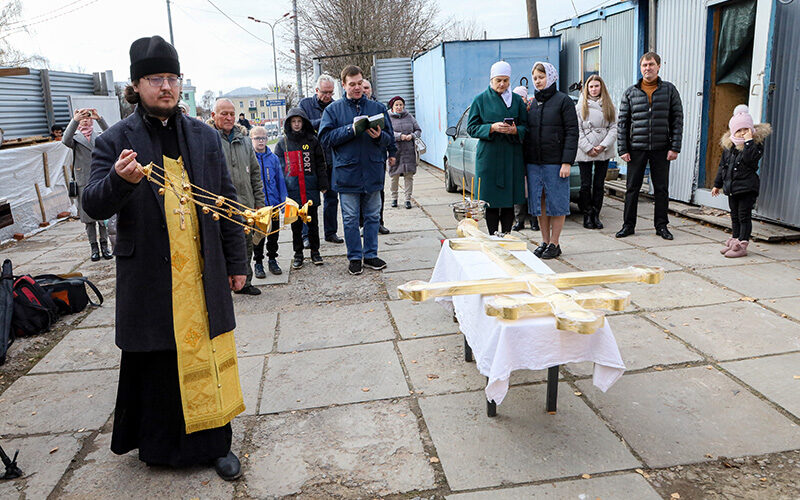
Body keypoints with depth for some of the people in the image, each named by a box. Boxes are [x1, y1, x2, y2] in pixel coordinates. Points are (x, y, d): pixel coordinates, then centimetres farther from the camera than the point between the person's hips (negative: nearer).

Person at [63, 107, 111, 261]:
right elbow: (65, 140, -13)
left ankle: (104, 246, 10)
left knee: (103, 216, 1)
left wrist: (99, 119, -21)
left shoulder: (99, 138, 13)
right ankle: (94, 248, 9)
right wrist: (75, 120, -24)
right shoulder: (76, 138, 10)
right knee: (89, 219, 2)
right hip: (84, 183, 0)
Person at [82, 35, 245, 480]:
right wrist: (119, 180, -30)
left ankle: (215, 442, 24)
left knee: (209, 355, 7)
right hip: (150, 280, -2)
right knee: (157, 360, 8)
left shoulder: (205, 137, 8)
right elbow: (94, 206, -8)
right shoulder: (116, 141, 0)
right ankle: (159, 443, 30)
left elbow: (227, 203, 11)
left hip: (204, 276, 2)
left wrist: (236, 262, 9)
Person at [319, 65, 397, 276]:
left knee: (373, 216, 10)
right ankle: (355, 257, 15)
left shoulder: (378, 108, 9)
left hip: (373, 171, 2)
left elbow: (390, 138, 9)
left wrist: (379, 136, -14)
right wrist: (351, 129, -15)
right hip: (347, 173, -2)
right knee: (350, 218, 4)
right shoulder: (333, 109, 3)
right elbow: (325, 138, -6)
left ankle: (371, 254, 21)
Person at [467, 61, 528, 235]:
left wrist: (514, 130, -13)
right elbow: (471, 127, 1)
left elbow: (525, 127, 10)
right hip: (488, 155, -2)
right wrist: (492, 128, -16)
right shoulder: (480, 99, 4)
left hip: (511, 156, 2)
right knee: (491, 201, -2)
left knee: (509, 199, 3)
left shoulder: (517, 100, 10)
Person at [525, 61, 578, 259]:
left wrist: (567, 162, -14)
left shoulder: (563, 100, -1)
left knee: (556, 202, 0)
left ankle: (554, 243, 9)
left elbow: (572, 132, -6)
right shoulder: (532, 103, 15)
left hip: (555, 161, -5)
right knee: (539, 203, 7)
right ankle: (544, 241, 18)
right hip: (533, 161, 5)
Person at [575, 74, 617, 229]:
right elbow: (577, 130, -3)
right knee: (586, 185, 0)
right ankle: (587, 215, 10)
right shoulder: (580, 106, 4)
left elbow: (613, 128, 3)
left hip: (604, 152, 2)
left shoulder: (609, 106, 10)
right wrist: (588, 148, -11)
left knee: (599, 184, 5)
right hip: (584, 153, -2)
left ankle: (596, 215, 13)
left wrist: (603, 145, -10)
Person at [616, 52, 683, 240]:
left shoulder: (669, 90, 6)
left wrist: (675, 147, -4)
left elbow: (677, 119, 4)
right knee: (632, 188, 4)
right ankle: (628, 225, 14)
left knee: (662, 189, 6)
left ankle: (661, 226, 17)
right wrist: (622, 149, -3)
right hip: (636, 148, 0)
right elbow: (622, 122, 5)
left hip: (661, 149, 0)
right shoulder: (630, 92, 6)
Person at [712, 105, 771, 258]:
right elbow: (722, 165, 17)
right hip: (731, 187, 6)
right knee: (735, 216, 15)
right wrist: (717, 184, 19)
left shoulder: (757, 143, -8)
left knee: (744, 216, -2)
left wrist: (748, 141, -24)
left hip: (747, 188, -6)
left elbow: (750, 159, -27)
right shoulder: (729, 145, 9)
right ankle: (734, 241, 24)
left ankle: (742, 245, 2)